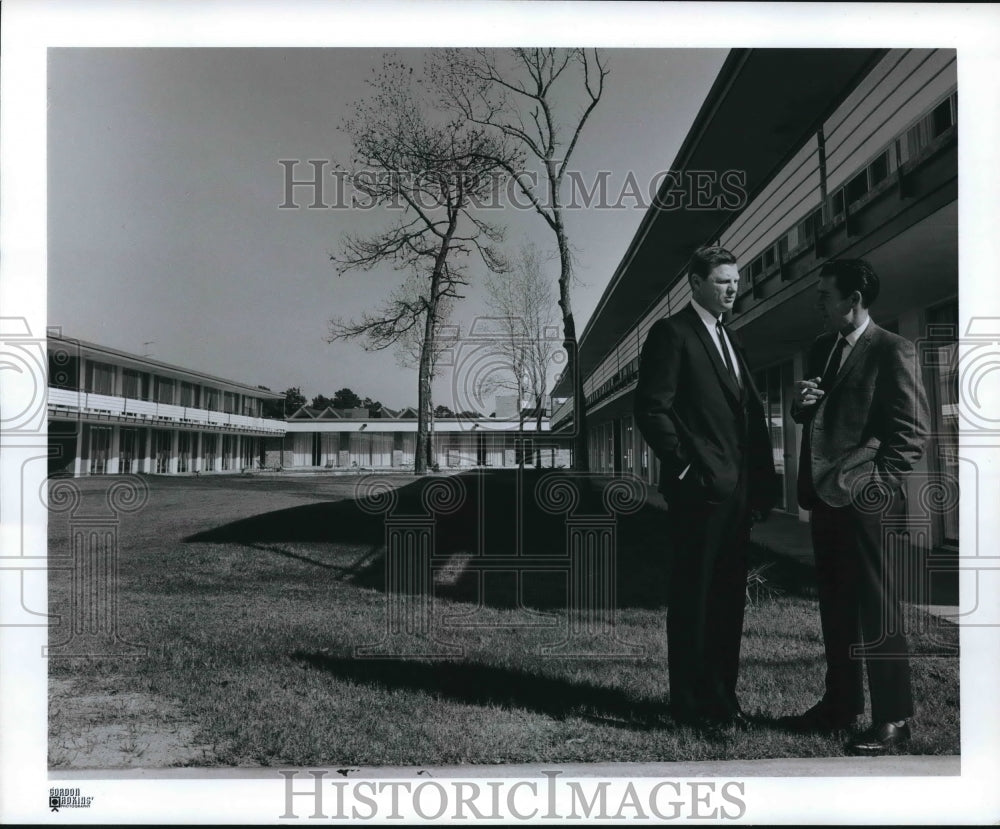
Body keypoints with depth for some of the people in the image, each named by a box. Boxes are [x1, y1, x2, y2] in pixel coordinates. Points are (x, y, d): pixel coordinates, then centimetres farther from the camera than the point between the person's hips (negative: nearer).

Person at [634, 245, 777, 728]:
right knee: (692, 597, 2)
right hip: (698, 489, -8)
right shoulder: (671, 333, -5)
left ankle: (721, 697, 25)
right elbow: (652, 409, -12)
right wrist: (685, 468, -15)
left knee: (730, 597, 13)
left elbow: (750, 414, 19)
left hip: (736, 491, 8)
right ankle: (689, 703, 13)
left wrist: (761, 480, 10)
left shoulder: (730, 340, 20)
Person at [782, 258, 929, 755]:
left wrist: (874, 482, -15)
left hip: (866, 501, -8)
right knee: (835, 607, 14)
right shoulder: (821, 349, 15)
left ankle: (893, 718, 11)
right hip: (824, 495, 8)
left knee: (876, 611, 0)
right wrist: (801, 403, 1)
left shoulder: (891, 351, -8)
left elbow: (913, 430, -11)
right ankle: (841, 702, 26)